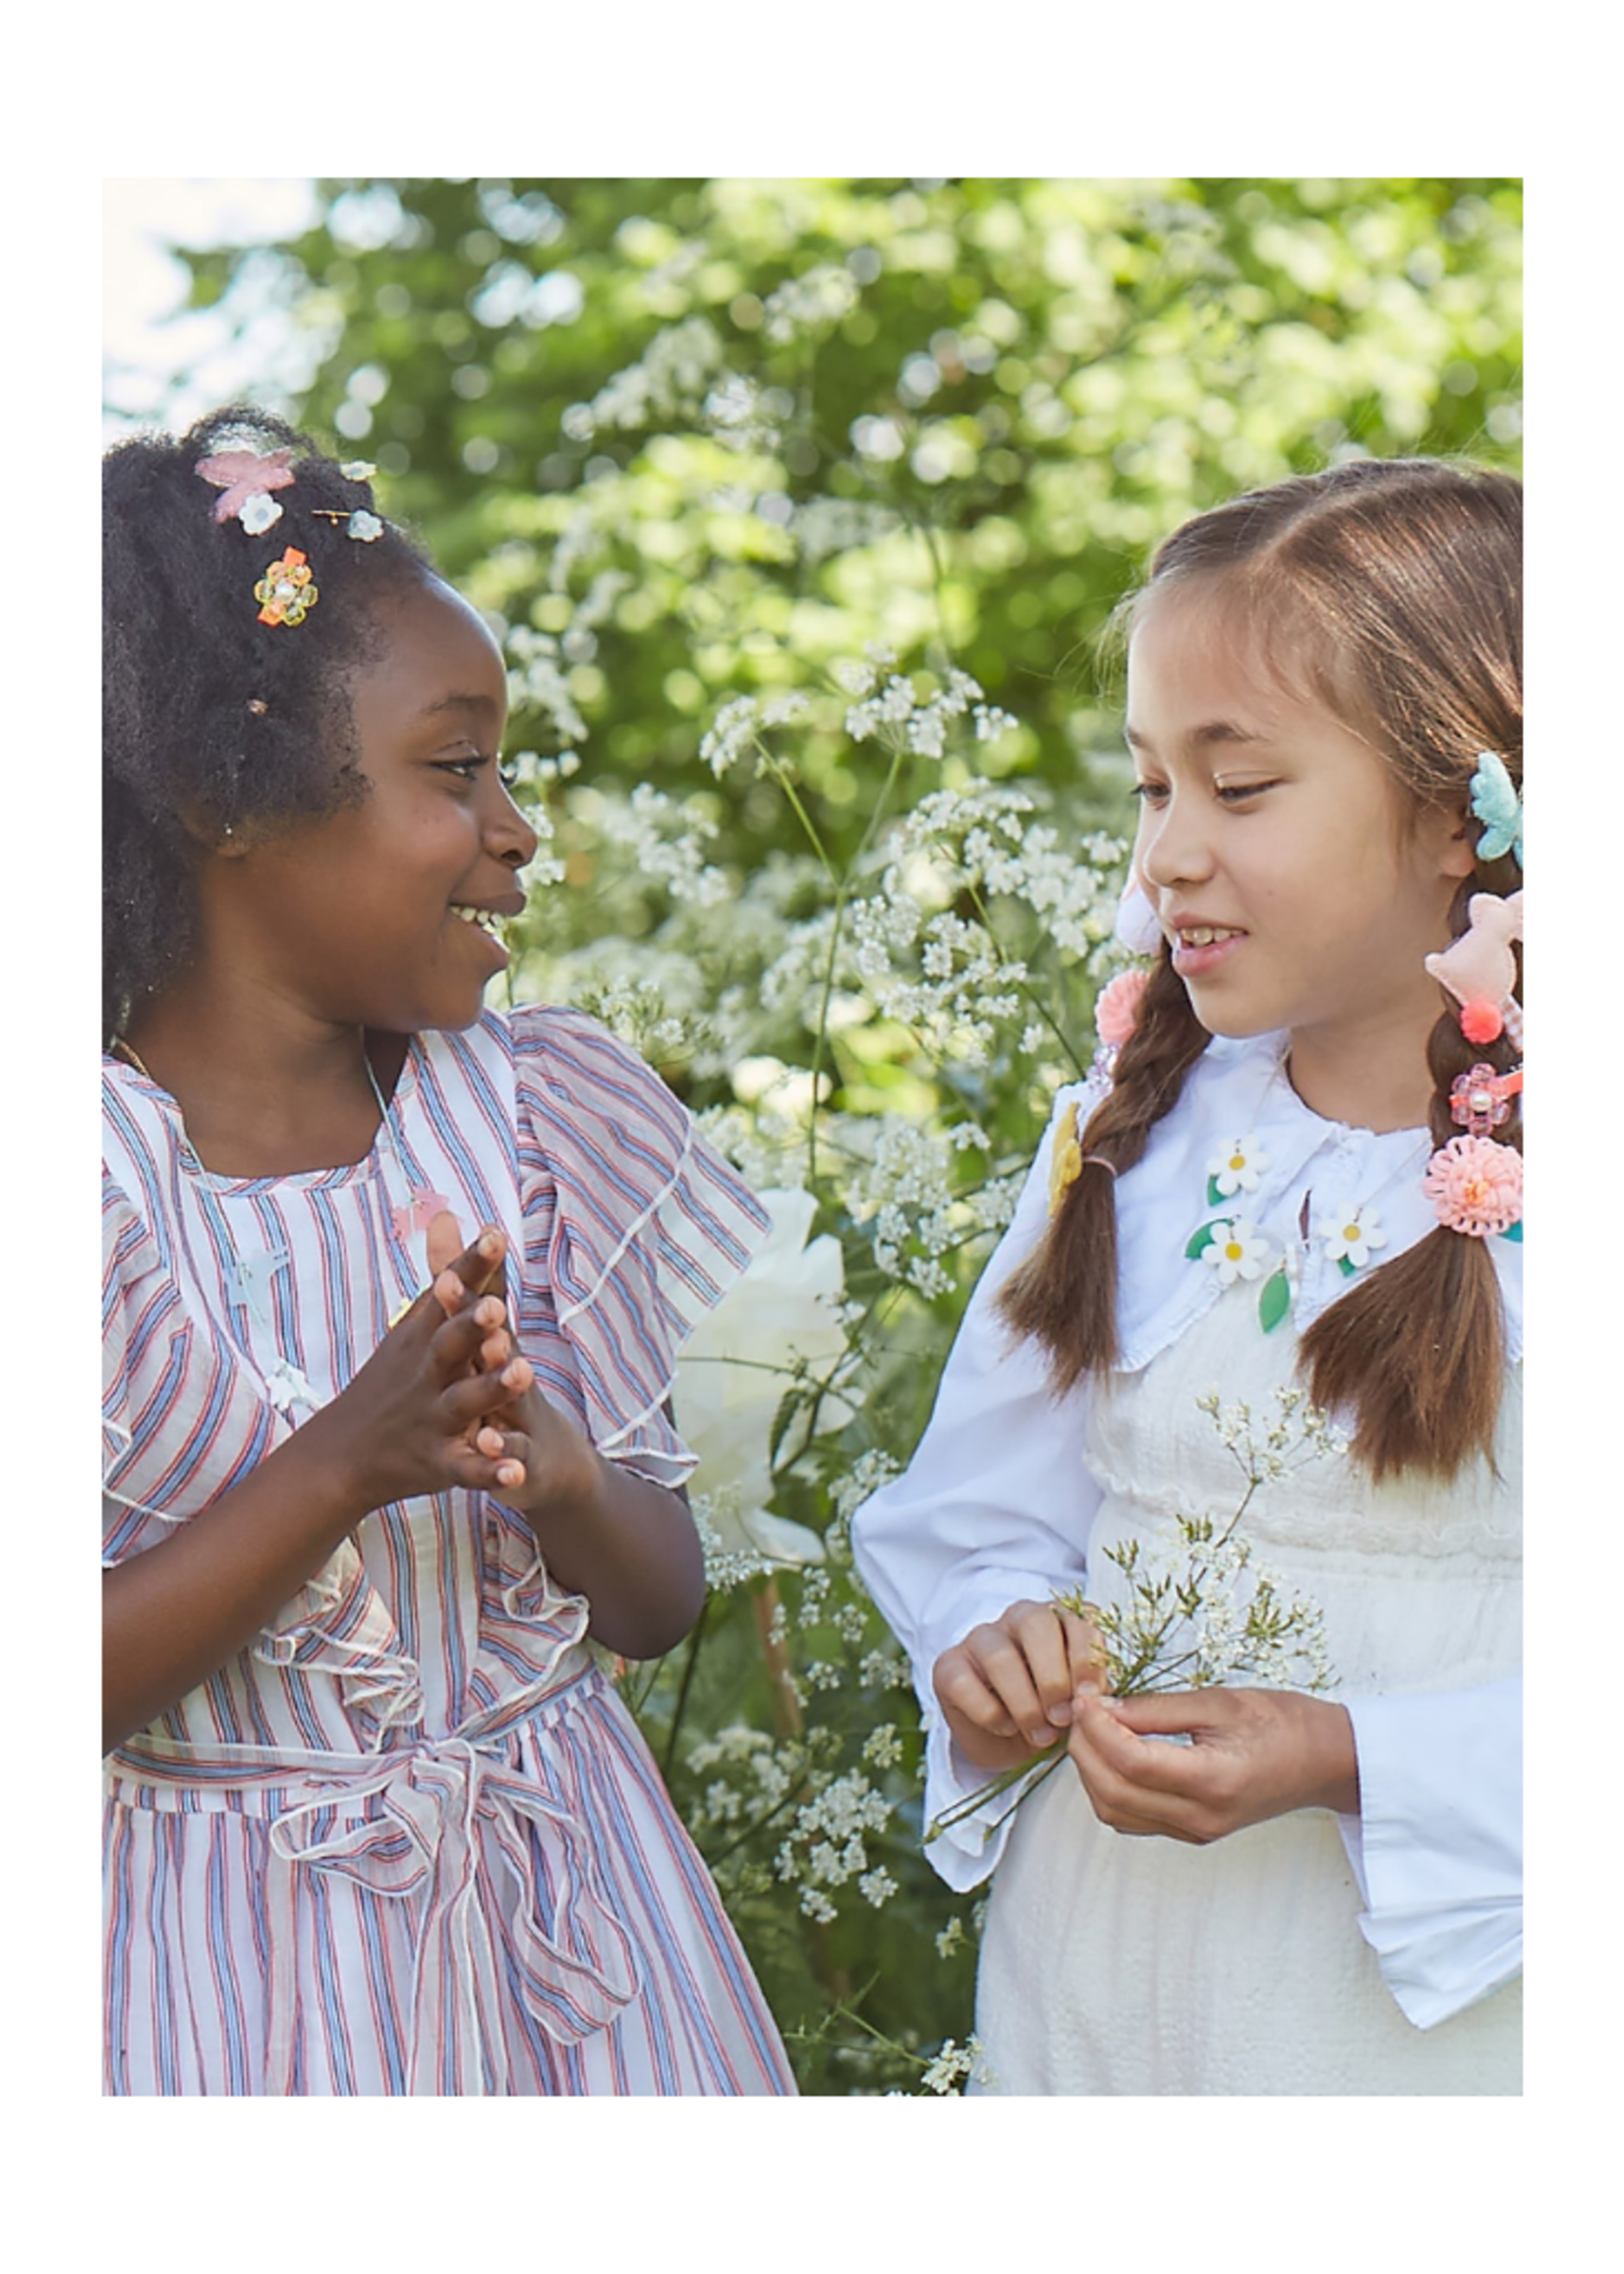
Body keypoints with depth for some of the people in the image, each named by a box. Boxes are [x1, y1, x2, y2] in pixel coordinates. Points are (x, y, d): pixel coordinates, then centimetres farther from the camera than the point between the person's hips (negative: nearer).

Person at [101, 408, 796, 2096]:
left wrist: (560, 1477, -18)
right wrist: (344, 1467, -25)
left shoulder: (547, 1114, 0)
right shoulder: (105, 1160, -13)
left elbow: (663, 1605, 2)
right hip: (221, 1958, -3)